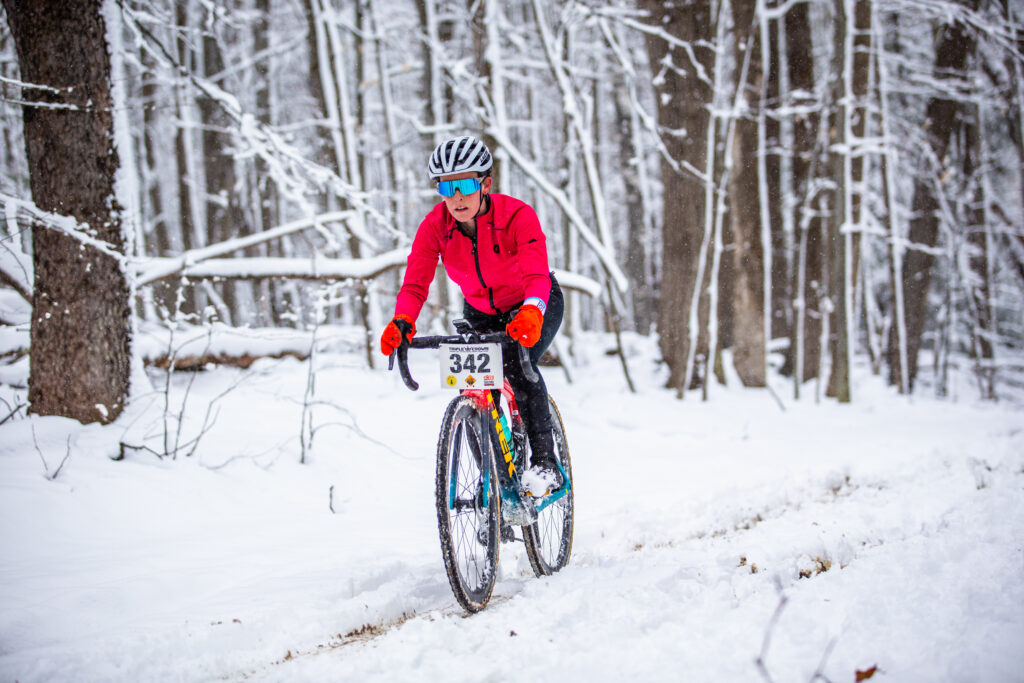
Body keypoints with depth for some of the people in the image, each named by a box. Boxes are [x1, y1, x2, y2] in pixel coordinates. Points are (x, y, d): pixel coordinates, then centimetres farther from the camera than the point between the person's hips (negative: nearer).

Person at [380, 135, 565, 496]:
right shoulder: (435, 225, -22)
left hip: (535, 305, -4)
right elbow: (415, 283, -29)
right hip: (481, 311, 4)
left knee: (518, 364, -30)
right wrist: (402, 321, -50)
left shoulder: (517, 215, -32)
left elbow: (537, 275, -44)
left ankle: (544, 462, -19)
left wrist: (531, 313, -66)